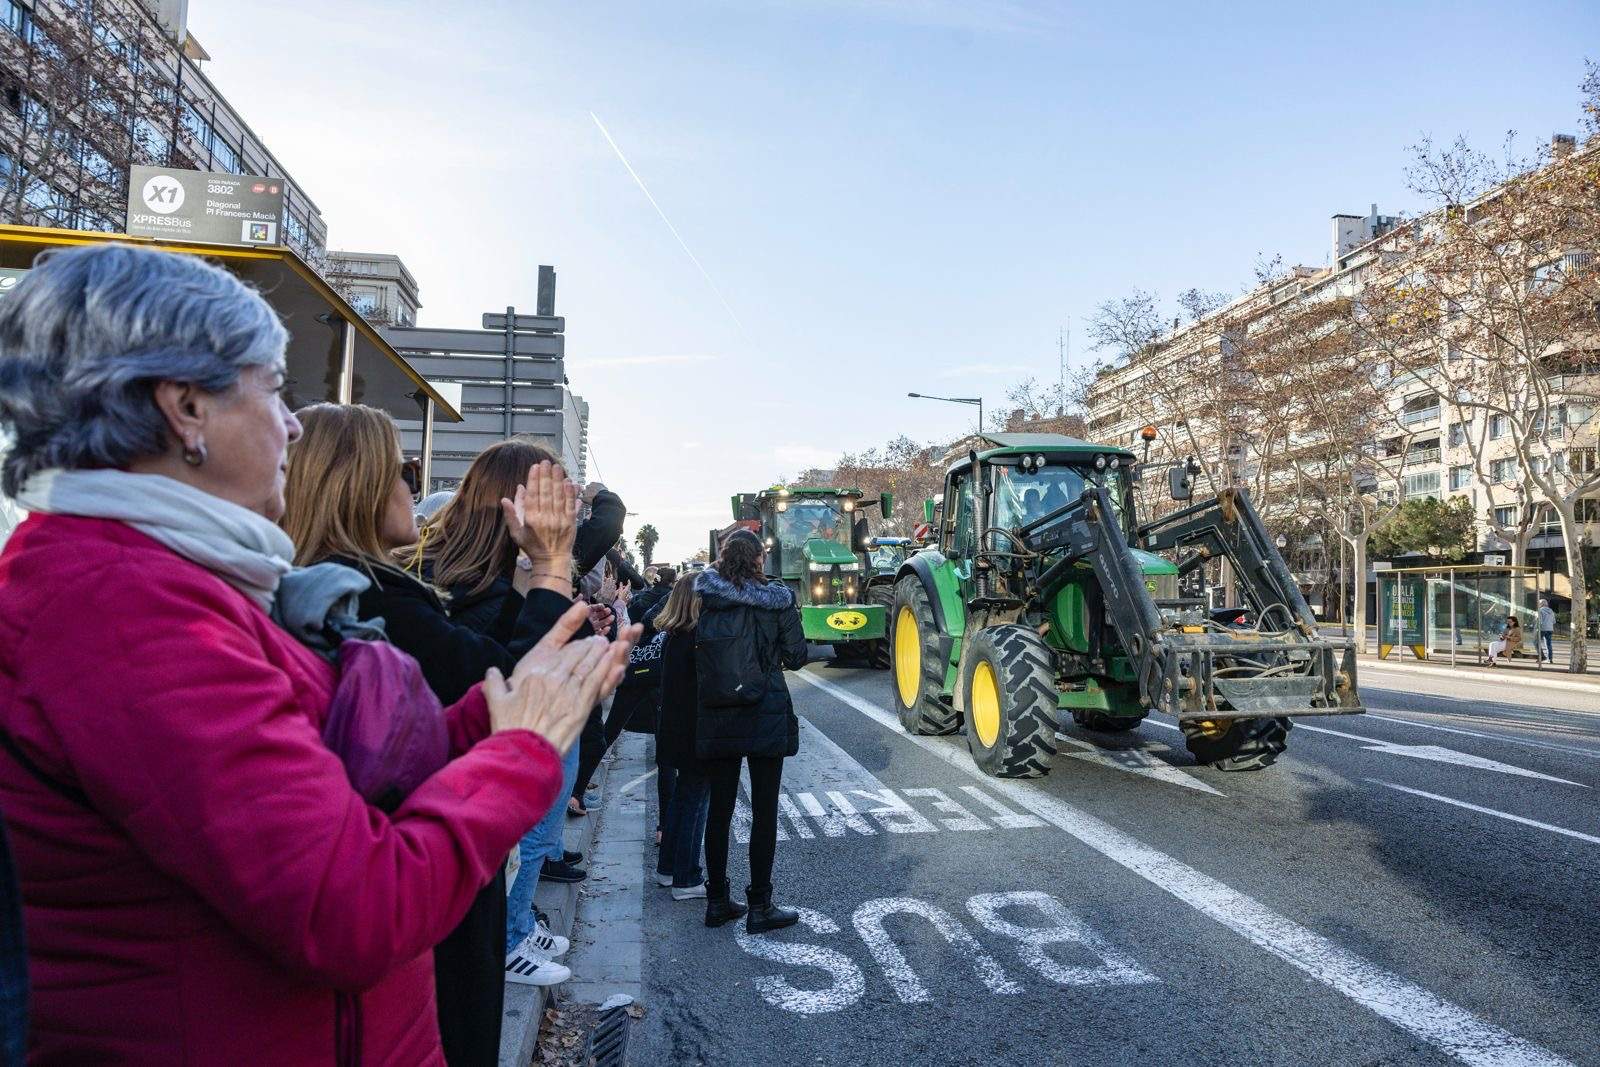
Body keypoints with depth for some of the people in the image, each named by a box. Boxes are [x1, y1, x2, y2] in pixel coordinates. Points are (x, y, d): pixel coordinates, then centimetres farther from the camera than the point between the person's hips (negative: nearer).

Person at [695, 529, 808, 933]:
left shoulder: (704, 600, -1)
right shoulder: (777, 599, -7)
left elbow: (694, 656, 0)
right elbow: (796, 656, -4)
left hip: (715, 718, 3)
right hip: (765, 715, -3)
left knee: (719, 807, 13)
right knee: (764, 811, 6)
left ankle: (717, 900, 22)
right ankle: (759, 906, 12)